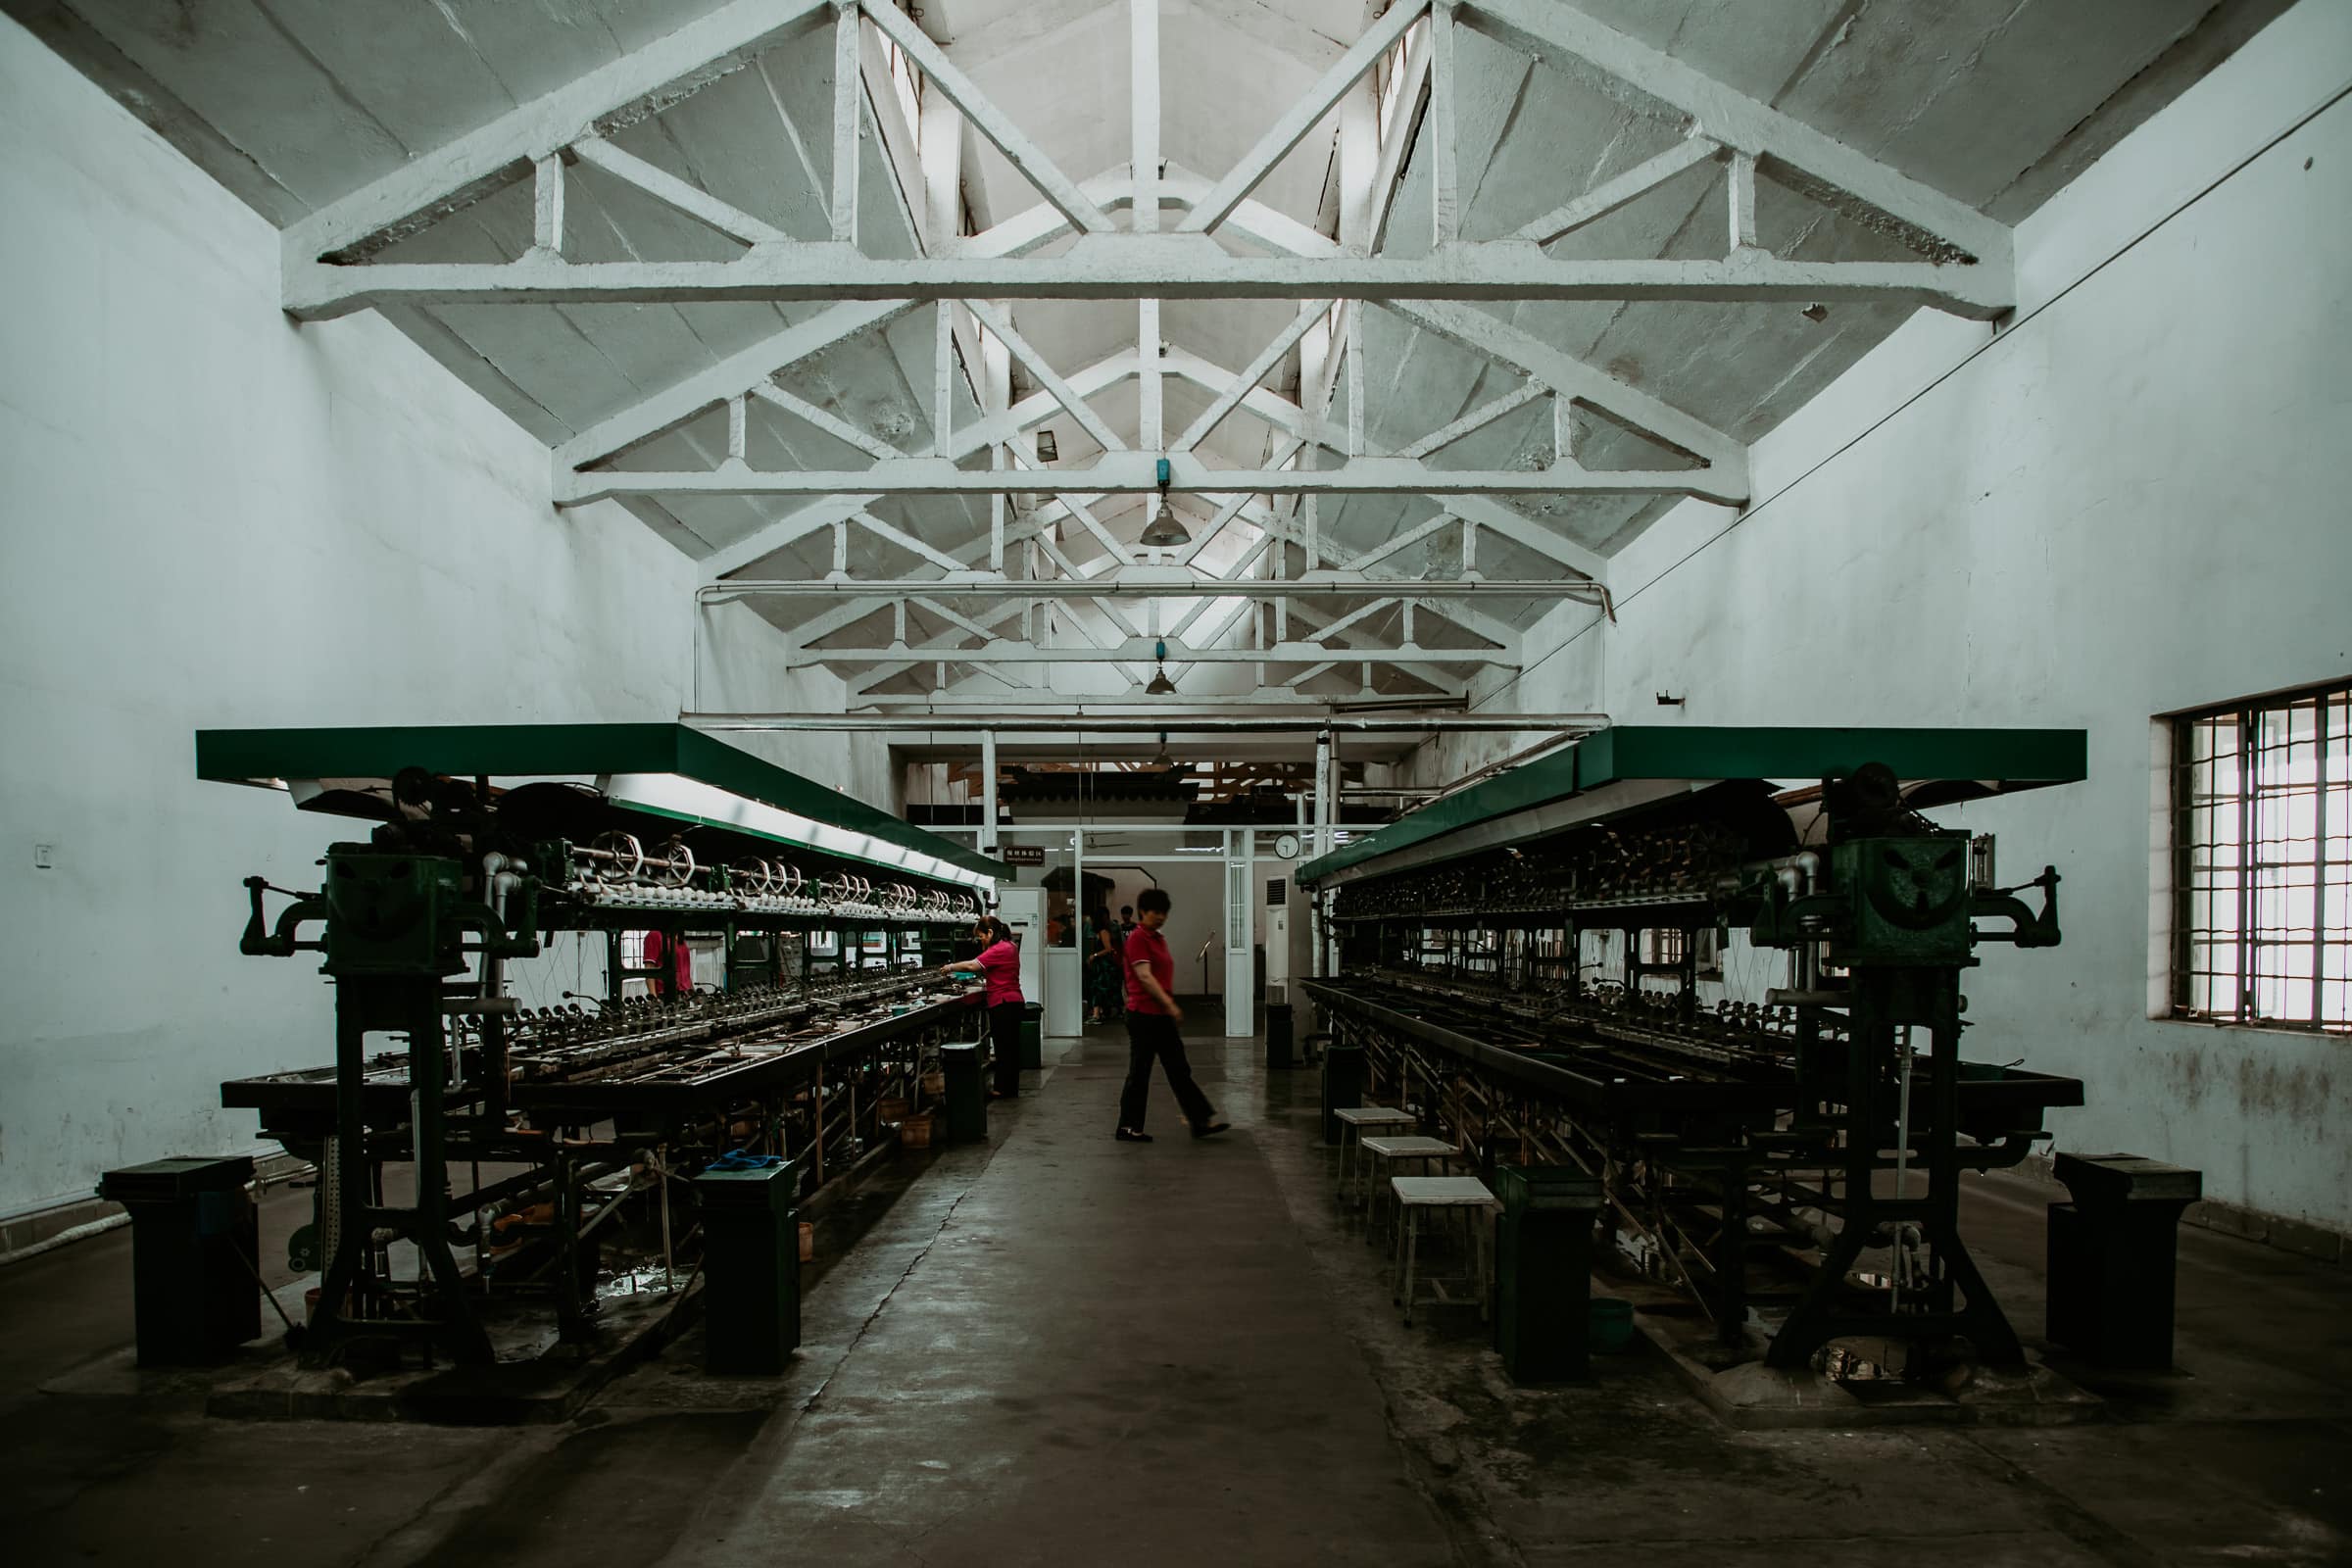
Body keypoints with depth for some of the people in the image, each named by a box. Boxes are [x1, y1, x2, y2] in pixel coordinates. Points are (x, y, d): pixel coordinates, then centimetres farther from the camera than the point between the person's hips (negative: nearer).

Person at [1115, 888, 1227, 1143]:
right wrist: (1169, 1004, -25)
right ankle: (1128, 1128, 10)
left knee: (1179, 1070, 9)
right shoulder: (1138, 939, -13)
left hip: (1161, 1016, 9)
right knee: (1139, 1073, 0)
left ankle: (1201, 1121, 11)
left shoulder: (1159, 939, 15)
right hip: (1143, 1015, -9)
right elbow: (1145, 976, -21)